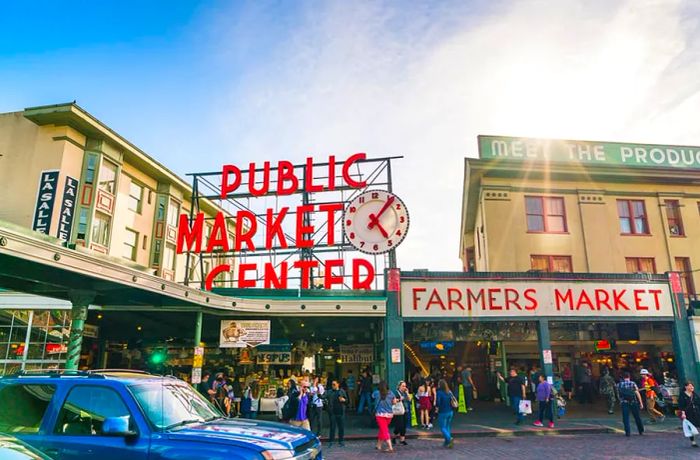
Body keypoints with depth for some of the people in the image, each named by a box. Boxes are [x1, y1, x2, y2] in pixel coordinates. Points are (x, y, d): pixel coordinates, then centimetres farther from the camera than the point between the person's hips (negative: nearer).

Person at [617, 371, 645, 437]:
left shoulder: (619, 385, 2)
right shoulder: (633, 384, -2)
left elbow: (618, 394, 8)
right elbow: (637, 394, -5)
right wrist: (640, 403, 0)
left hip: (624, 403, 0)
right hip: (633, 403, 0)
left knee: (625, 418, 2)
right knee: (637, 417, 15)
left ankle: (627, 432, -4)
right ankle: (641, 431, 26)